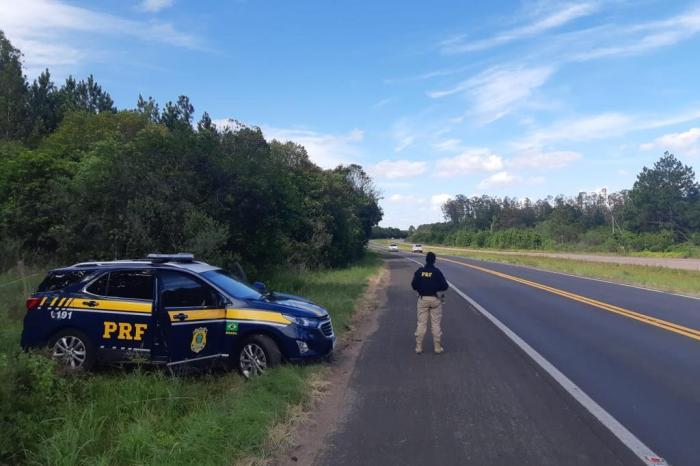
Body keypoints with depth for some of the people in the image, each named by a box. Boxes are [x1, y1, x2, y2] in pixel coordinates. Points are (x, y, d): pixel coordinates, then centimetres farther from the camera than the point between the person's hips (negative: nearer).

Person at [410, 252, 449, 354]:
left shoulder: (419, 271, -4)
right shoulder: (437, 272, -10)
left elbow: (413, 285, -2)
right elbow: (445, 286, -9)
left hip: (422, 299, 2)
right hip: (435, 299, -1)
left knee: (421, 323, 6)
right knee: (436, 324, 7)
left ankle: (418, 347, 8)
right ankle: (437, 347, 12)